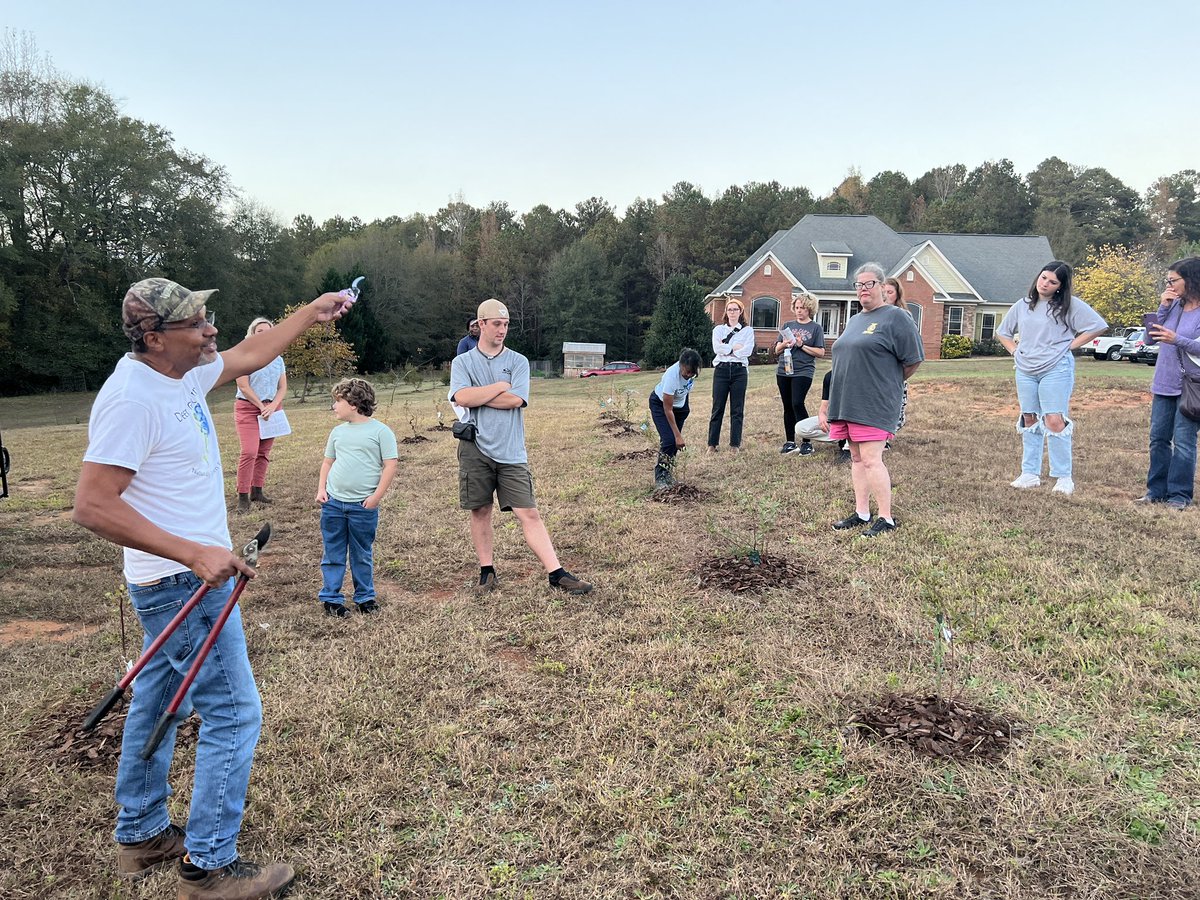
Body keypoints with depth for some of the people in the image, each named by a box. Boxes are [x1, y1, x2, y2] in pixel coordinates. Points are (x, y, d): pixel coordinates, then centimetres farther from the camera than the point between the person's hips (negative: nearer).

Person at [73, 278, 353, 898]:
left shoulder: (184, 373, 3)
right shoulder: (131, 397, -24)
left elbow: (248, 356, 22)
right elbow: (92, 505, -28)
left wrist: (311, 312, 25)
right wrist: (195, 554, -31)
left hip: (185, 575, 10)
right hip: (184, 584, -10)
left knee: (155, 705, 21)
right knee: (234, 714, -3)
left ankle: (141, 836, 38)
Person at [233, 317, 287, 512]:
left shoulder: (277, 359, 10)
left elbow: (283, 387, 8)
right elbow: (243, 387, -10)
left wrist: (272, 406, -8)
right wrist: (261, 407, -10)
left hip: (272, 408, 5)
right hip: (248, 408, -5)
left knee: (264, 452, 6)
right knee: (249, 452, -14)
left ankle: (257, 490, 15)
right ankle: (243, 497, -11)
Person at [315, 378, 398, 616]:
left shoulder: (380, 431, -6)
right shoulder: (338, 432, 10)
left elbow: (390, 465, -8)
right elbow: (327, 462, 18)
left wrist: (377, 496, -12)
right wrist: (321, 489, 5)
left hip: (363, 506, -4)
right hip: (333, 503, 4)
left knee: (362, 555, 9)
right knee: (332, 554, 8)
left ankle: (365, 597, 22)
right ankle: (330, 598, 17)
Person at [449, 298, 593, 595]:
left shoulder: (518, 361, 7)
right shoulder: (462, 362, 7)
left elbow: (515, 400, -9)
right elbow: (462, 398, -12)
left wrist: (477, 396, -6)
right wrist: (502, 386, -6)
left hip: (511, 453, 0)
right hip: (475, 448, 0)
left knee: (529, 513, -2)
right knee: (480, 511, 8)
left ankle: (557, 574, -4)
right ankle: (487, 571, 23)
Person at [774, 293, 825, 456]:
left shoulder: (816, 328, 4)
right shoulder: (787, 325, 14)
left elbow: (820, 353, -3)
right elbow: (777, 351, 12)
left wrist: (801, 345, -12)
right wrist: (784, 345, -10)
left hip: (803, 372, -4)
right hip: (783, 371, 4)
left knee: (797, 404, -15)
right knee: (788, 407, 6)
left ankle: (807, 442, -5)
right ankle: (790, 442, 14)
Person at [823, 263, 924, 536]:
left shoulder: (896, 317, -5)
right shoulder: (854, 320, 20)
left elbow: (913, 361, -6)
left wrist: (889, 383, 6)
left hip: (874, 405, -8)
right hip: (847, 402, 8)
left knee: (871, 460, -11)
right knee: (856, 459, 10)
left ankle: (886, 518, -3)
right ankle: (861, 513, 17)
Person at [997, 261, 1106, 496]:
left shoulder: (1069, 305, -4)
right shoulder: (1022, 305, 11)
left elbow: (1098, 326, -6)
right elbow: (1002, 332, 25)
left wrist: (1071, 345, -7)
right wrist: (1015, 351, 10)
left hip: (1057, 369, -5)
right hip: (1025, 370, 5)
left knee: (1054, 420, -10)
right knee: (1029, 419, 9)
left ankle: (1063, 477, -3)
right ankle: (1030, 474, 15)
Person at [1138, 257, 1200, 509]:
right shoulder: (1175, 305, 8)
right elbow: (1153, 334, 7)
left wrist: (1177, 340, -28)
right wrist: (1163, 307, -2)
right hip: (1164, 384, 6)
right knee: (1158, 438, 9)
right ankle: (1156, 490, 18)